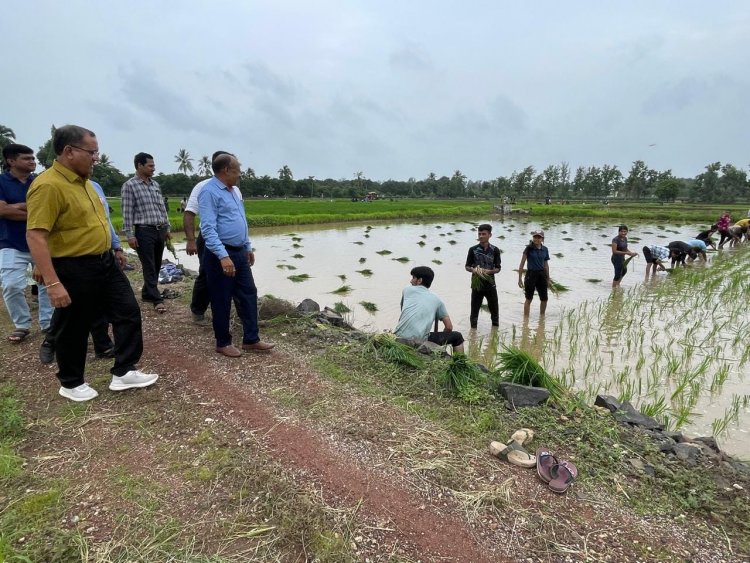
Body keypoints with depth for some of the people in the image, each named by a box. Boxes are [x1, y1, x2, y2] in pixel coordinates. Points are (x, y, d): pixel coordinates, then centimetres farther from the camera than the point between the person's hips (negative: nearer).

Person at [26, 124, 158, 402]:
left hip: (105, 262, 9)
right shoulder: (48, 185, -21)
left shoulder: (82, 180, 8)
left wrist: (110, 251, 24)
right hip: (73, 269, -9)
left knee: (128, 311, 10)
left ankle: (123, 372, 21)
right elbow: (35, 236, -25)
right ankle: (71, 383, 28)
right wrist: (52, 283, -28)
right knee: (73, 329, 8)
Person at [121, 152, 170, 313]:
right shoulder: (130, 185, -5)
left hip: (160, 230, 6)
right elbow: (127, 212, -8)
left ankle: (147, 293, 27)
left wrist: (167, 228, 17)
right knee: (149, 267, -2)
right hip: (144, 231, -6)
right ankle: (157, 299, 1)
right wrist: (130, 235, -12)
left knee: (156, 266, 12)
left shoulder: (155, 184, 13)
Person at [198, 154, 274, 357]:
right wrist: (223, 256, -30)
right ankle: (223, 343, 18)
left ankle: (251, 340, 19)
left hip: (240, 253, 9)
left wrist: (248, 247, 22)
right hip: (221, 255, -9)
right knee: (222, 301, 4)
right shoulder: (209, 192, -15)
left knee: (249, 295, 10)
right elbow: (208, 228, -23)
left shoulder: (234, 190, 14)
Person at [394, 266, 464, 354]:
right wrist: (441, 340, 31)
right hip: (420, 340, -2)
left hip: (399, 337, 2)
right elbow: (449, 327, 13)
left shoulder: (407, 290, 16)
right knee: (457, 336, 17)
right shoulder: (437, 300, 14)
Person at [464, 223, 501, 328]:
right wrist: (474, 270, -19)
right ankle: (473, 329, 18)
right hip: (477, 284, -1)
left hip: (490, 284, 1)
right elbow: (467, 266, 3)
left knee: (494, 309, 11)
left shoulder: (495, 250, -2)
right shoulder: (473, 249, -3)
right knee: (474, 309, 6)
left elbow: (498, 268, 0)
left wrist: (488, 271, -20)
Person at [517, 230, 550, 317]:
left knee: (544, 299, 11)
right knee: (529, 299, 3)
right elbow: (522, 264, -9)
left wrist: (548, 279, 16)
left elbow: (546, 265, 14)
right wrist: (519, 278, -12)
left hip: (542, 274, 5)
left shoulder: (545, 249, 6)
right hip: (531, 274, -5)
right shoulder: (529, 248, -8)